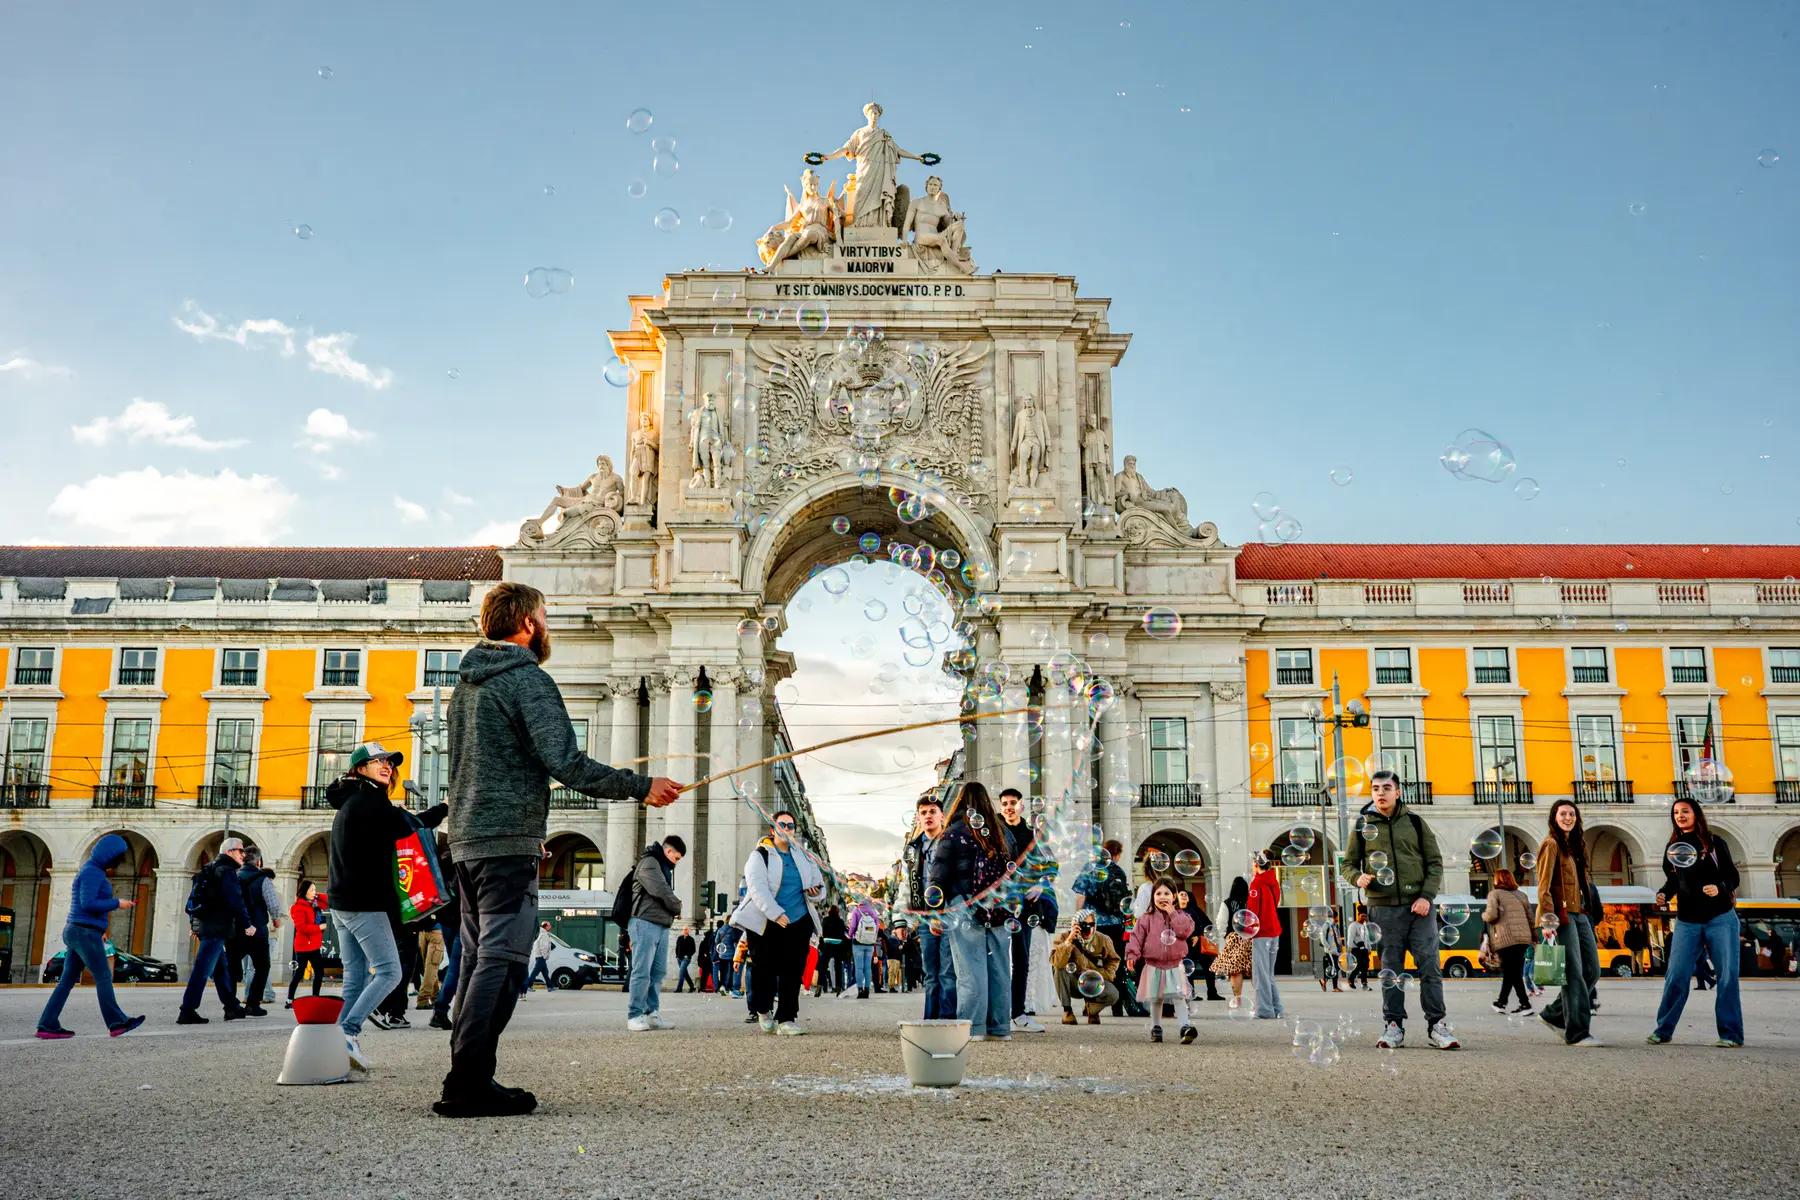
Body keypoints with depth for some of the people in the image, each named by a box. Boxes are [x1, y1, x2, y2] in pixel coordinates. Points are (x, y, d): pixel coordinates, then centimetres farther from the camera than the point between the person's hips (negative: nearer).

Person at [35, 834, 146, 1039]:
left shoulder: (92, 871, 18)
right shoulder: (92, 872, -13)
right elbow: (88, 904, -21)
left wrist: (99, 930, 20)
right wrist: (117, 903, -13)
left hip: (75, 931, 10)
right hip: (86, 932, -10)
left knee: (67, 980, 7)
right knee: (103, 978, -4)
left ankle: (47, 1026, 4)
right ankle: (116, 1023, -1)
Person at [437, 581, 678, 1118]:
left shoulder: (466, 684, 18)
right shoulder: (528, 680, -11)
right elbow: (567, 765, -21)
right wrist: (642, 787, -16)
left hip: (467, 840, 9)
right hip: (509, 842, -9)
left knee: (480, 959, 12)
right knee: (500, 959, -8)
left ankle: (468, 1079, 14)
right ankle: (468, 1084, -9)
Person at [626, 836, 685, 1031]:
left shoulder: (663, 867, 23)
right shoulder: (649, 863, -9)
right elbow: (662, 892, -17)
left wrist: (676, 905, 3)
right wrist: (677, 908, -2)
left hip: (662, 925, 10)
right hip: (646, 923, -10)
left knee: (658, 972, 8)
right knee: (642, 971, -8)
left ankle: (652, 1014, 11)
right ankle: (635, 1016, -4)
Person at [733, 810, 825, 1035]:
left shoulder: (803, 855, 14)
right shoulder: (759, 856, -3)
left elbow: (818, 882, 21)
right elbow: (757, 889, -16)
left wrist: (816, 891, -4)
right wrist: (776, 913, -29)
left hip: (797, 922, 3)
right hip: (764, 923, -3)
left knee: (793, 971, -4)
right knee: (764, 969, 2)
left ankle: (786, 1019, -2)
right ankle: (764, 1010, 27)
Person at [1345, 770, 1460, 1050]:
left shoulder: (1415, 822, 8)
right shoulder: (1363, 825, 7)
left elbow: (1435, 862, 8)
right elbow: (1349, 863, 13)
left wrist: (1427, 896, -5)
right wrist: (1359, 878, -10)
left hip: (1419, 905, 0)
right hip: (1384, 908, 0)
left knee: (1430, 966, -3)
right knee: (1391, 969, 3)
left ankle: (1436, 1025, 4)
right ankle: (1394, 1025, 10)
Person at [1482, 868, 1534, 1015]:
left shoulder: (1494, 894, 1)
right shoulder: (1520, 895, 18)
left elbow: (1491, 915, -11)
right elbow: (1530, 917, 15)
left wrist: (1483, 915, 10)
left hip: (1506, 939, -6)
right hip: (1523, 938, 6)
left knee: (1512, 973, -3)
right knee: (1512, 972, 14)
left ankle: (1525, 1005, -9)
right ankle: (1501, 1002, 22)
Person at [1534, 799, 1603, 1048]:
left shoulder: (1574, 844, 19)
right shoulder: (1551, 844, -7)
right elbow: (1544, 885, -14)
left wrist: (1585, 909, 15)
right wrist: (1548, 917, -21)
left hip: (1579, 913, 9)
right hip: (1561, 914, -9)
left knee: (1592, 970, 9)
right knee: (1574, 973, -10)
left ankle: (1554, 1014, 20)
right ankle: (1576, 1032, -7)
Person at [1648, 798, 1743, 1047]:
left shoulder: (1714, 843, 0)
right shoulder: (1672, 848, 11)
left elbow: (1732, 876, -2)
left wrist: (1719, 888, -22)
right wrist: (1663, 894, -4)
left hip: (1720, 919, -3)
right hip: (1687, 922, 3)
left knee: (1727, 977, -1)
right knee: (1676, 976, -2)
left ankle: (1730, 1034, 5)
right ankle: (1663, 1031, 4)